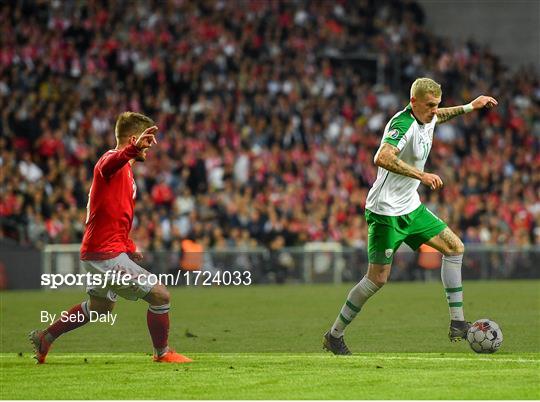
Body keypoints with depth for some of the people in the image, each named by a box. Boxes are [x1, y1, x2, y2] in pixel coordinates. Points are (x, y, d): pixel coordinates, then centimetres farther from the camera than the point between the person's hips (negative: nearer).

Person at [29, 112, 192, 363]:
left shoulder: (125, 168, 18)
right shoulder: (112, 160, -15)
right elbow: (108, 165, -44)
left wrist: (130, 247, 21)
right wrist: (134, 148, -64)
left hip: (98, 252, 11)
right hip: (107, 255, -11)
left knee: (100, 307, 29)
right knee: (160, 295, -10)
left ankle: (44, 338, 39)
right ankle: (162, 353, 6)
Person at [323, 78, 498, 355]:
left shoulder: (427, 119, 5)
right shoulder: (402, 124, -24)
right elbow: (382, 158, -41)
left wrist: (469, 107, 31)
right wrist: (422, 175, -42)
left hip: (411, 207, 9)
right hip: (386, 212, -9)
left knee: (455, 248, 5)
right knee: (378, 278, -7)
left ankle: (457, 324, 7)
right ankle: (334, 336, 6)